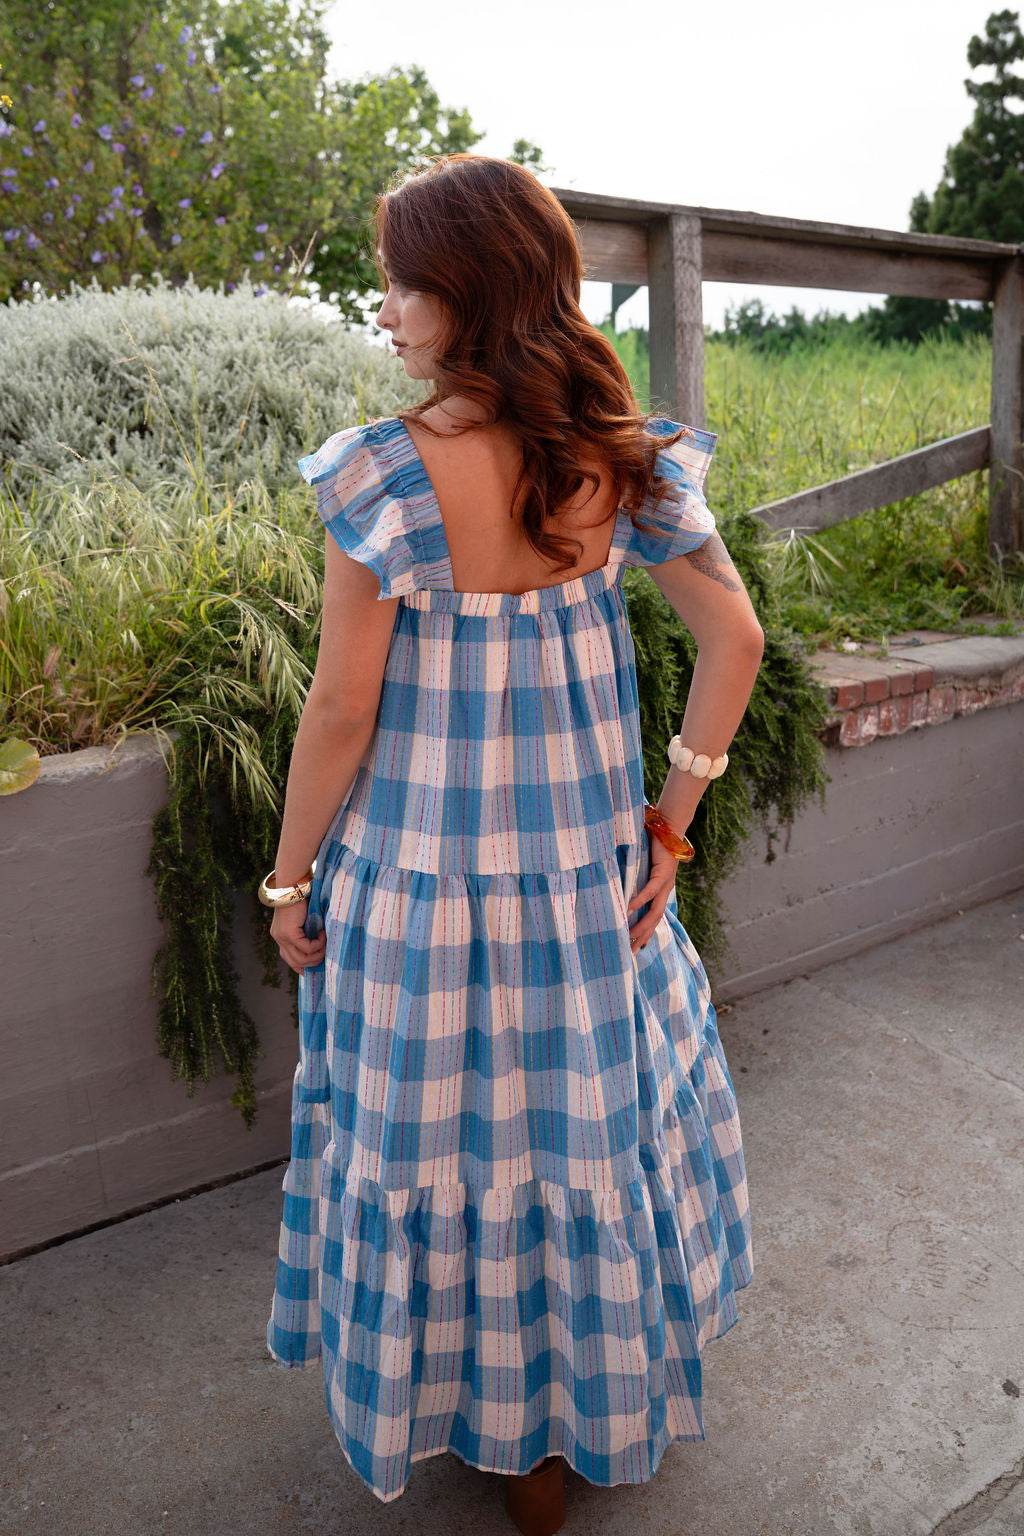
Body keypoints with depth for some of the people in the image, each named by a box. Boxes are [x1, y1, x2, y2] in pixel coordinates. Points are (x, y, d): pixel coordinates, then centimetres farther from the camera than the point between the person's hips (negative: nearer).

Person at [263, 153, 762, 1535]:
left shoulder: (387, 474, -17)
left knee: (436, 1137, 18)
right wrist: (671, 818, 5)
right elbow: (735, 637, -1)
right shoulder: (622, 457, -3)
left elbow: (342, 712, -14)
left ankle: (470, 1408, 44)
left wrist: (292, 878, -1)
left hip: (422, 865, -4)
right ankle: (591, 1410, 47)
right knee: (591, 1116, 22)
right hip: (590, 863, 5)